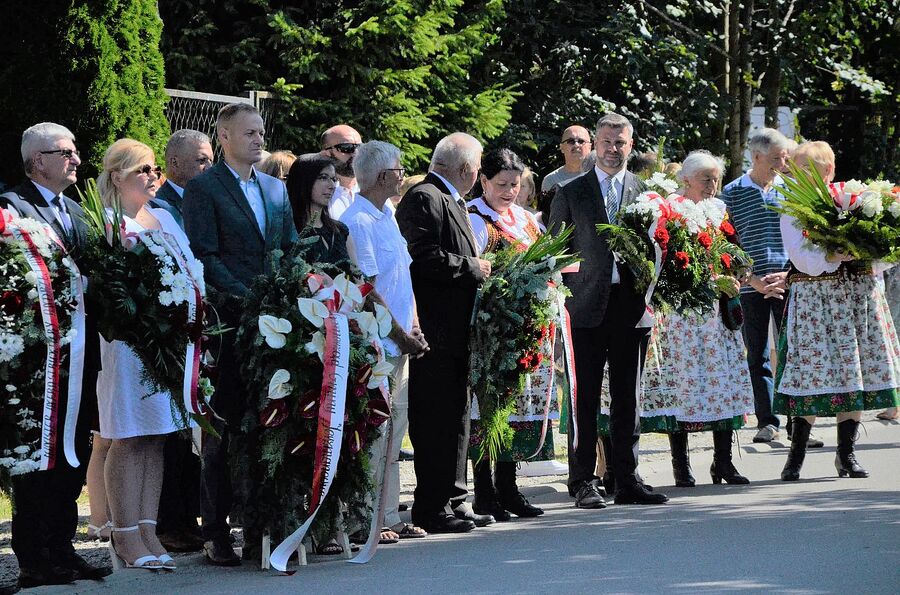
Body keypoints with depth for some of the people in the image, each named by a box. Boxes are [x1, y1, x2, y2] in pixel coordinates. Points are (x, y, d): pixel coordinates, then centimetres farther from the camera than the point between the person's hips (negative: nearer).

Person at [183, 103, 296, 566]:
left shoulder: (276, 189, 17)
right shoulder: (203, 189, -2)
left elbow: (290, 249, 18)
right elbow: (206, 258, -9)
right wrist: (246, 298, -16)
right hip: (228, 318, -5)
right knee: (224, 425, -3)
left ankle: (260, 525, 9)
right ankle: (215, 532, 1)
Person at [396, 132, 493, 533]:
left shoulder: (451, 201, 21)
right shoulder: (423, 199, -12)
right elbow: (424, 258, -23)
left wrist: (479, 267, 11)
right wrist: (474, 268, -13)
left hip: (455, 328, 11)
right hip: (435, 329, -11)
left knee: (455, 414, 14)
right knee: (435, 417, -7)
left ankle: (453, 499, 21)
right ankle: (432, 508, -4)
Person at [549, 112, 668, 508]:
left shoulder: (646, 192, 11)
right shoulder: (571, 193, 6)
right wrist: (565, 296, -4)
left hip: (631, 307, 2)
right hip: (587, 307, -2)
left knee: (628, 398, 7)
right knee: (584, 398, -1)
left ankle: (627, 480, 12)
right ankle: (583, 482, 4)